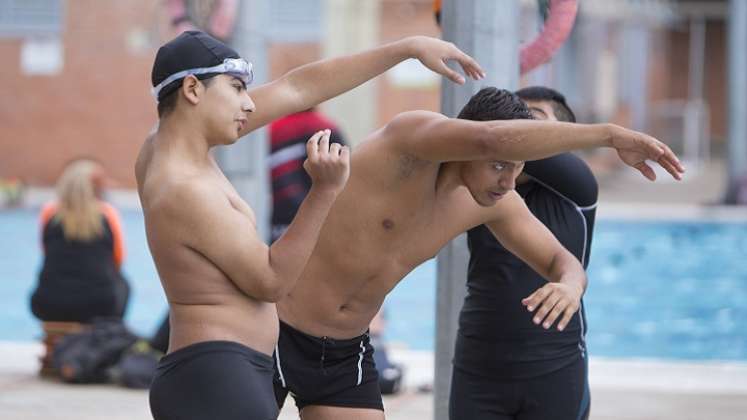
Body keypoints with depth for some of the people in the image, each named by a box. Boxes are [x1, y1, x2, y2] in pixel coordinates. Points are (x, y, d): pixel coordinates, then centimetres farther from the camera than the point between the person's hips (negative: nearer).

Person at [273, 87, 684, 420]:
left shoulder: (495, 204, -2)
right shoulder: (412, 133, -23)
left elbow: (562, 262, 9)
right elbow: (492, 138, -44)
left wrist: (570, 286, -18)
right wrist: (610, 134, -42)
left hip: (346, 350, 7)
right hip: (276, 332, -6)